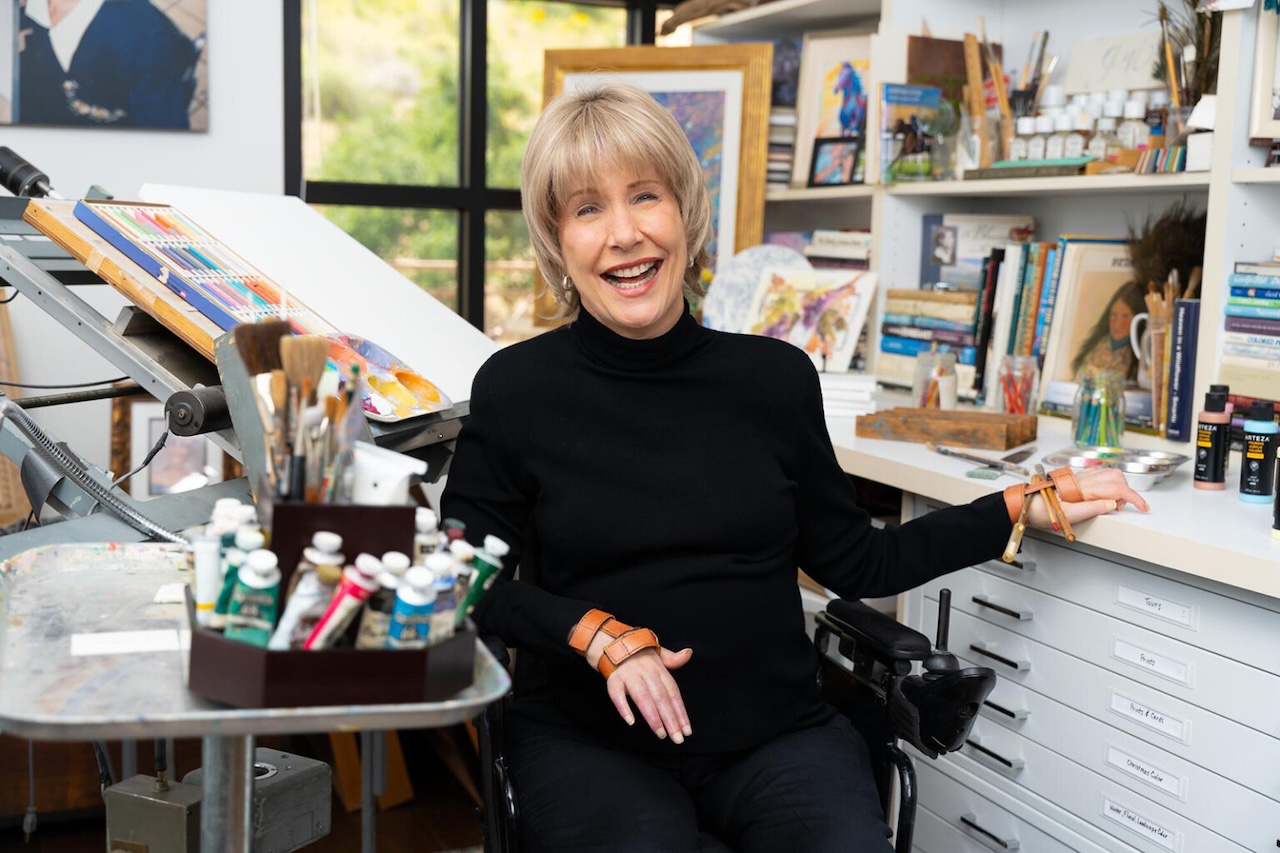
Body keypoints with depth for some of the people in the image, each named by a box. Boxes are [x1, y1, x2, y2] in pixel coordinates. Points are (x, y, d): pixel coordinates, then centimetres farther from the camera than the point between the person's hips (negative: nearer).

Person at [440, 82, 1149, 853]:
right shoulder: (516, 389, -3)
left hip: (776, 729, 2)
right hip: (591, 738, -2)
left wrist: (1025, 508, 8)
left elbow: (858, 563, 10)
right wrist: (596, 634, -13)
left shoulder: (775, 377, 2)